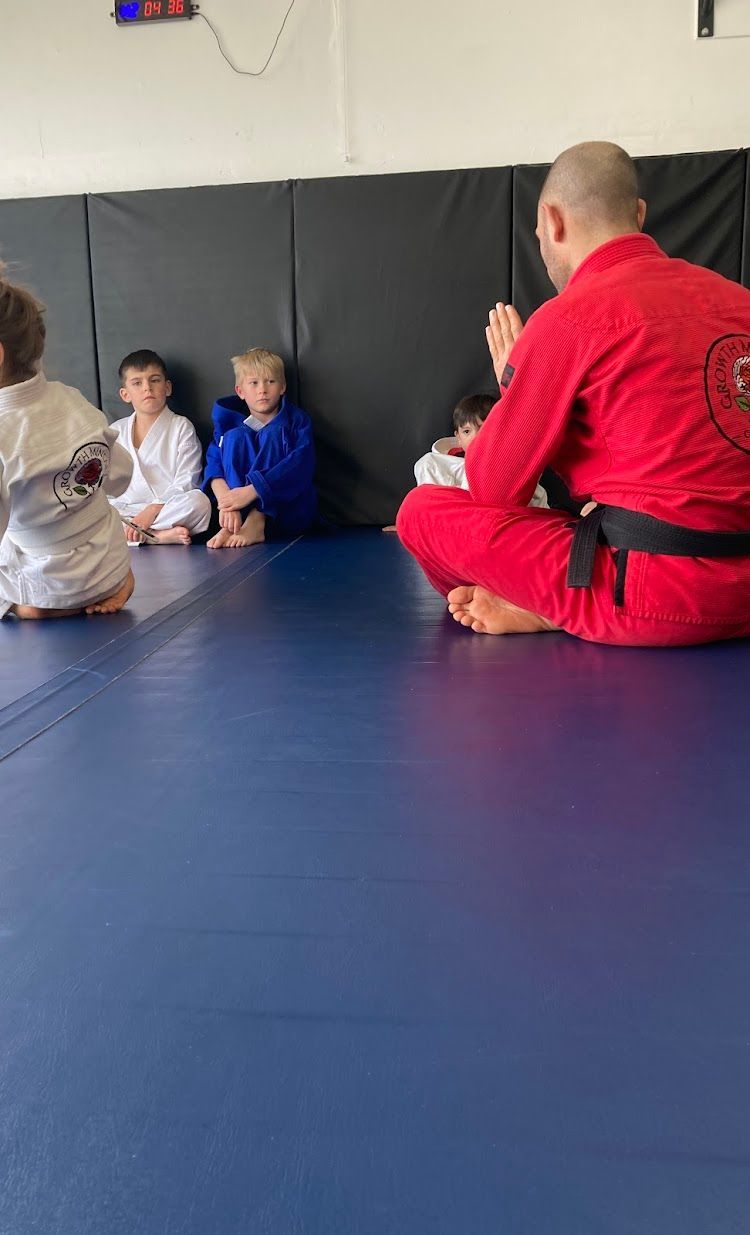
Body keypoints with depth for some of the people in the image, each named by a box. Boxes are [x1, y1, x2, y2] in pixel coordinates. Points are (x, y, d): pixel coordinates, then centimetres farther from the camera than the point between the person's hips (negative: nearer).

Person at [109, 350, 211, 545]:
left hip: (168, 507, -3)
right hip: (124, 512, 3)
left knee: (199, 501, -33)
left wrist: (154, 509, -19)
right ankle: (160, 535, -28)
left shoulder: (181, 427, 4)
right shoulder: (115, 432, 15)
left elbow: (185, 483, -6)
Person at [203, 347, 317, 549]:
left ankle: (255, 523, -32)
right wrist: (226, 501, -30)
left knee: (272, 434, -18)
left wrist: (251, 491, -30)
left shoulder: (297, 420, 0)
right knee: (235, 436, -13)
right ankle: (235, 524, -28)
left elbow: (301, 466, -18)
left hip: (291, 514, -2)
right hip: (240, 512, 2)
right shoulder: (228, 421, 7)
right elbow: (214, 464, -8)